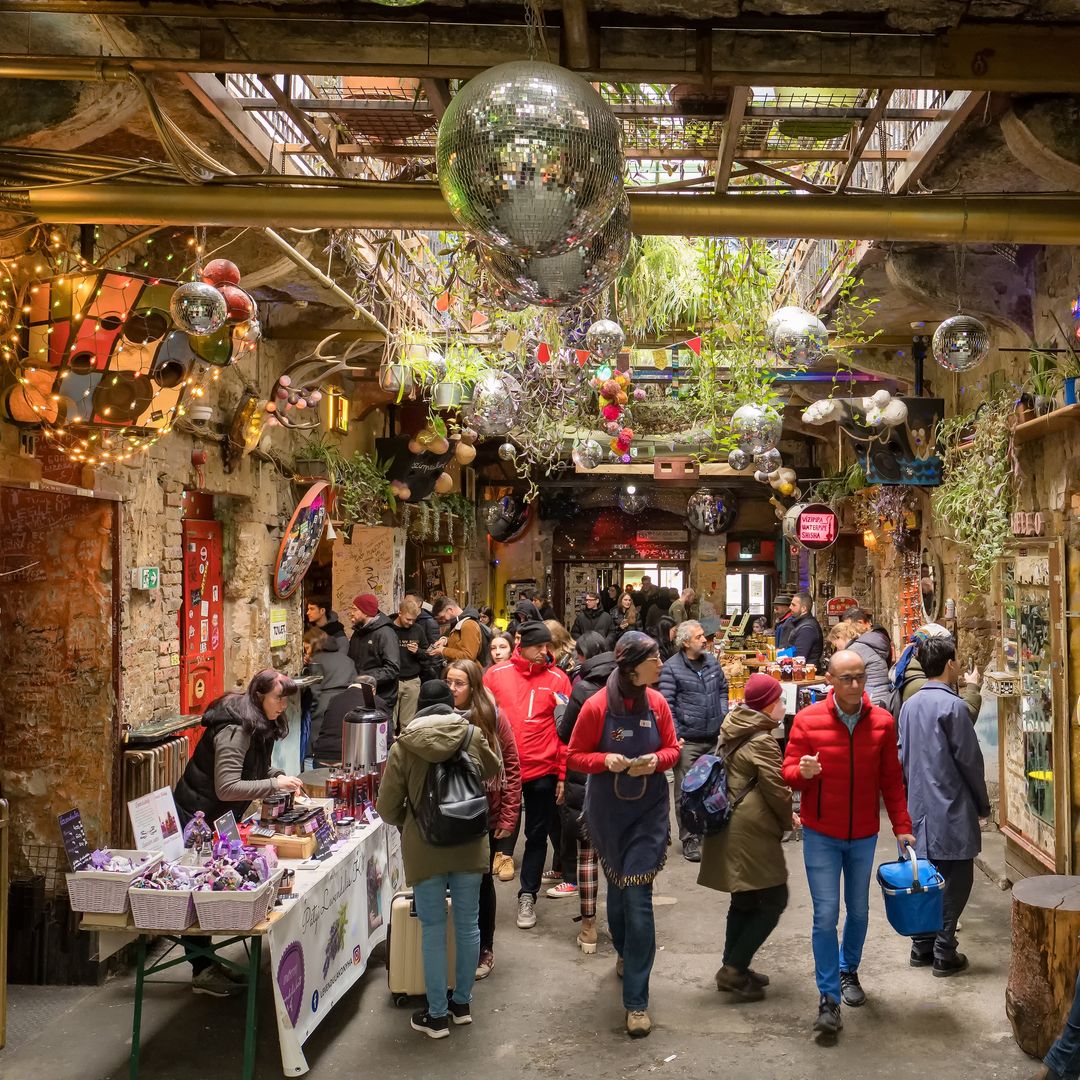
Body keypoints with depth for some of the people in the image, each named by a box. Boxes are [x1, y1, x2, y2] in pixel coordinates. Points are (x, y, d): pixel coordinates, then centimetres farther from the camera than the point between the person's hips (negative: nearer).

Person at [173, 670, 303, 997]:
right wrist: (275, 784, -29)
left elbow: (256, 768, 19)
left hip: (217, 820, 9)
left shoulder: (259, 726, 4)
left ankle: (205, 963, 22)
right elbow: (227, 787, -31)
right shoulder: (235, 730, -26)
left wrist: (278, 775, 0)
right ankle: (202, 973, 5)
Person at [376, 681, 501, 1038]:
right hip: (469, 845, 2)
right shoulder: (472, 734, -2)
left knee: (433, 931, 7)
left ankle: (437, 1015, 16)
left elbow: (387, 808, -4)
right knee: (468, 925, 15)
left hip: (424, 850, -2)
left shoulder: (402, 747, -7)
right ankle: (462, 1003, 28)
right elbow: (492, 771, 18)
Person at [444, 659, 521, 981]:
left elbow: (512, 765, -5)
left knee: (481, 881, 11)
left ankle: (484, 949, 28)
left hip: (485, 815, -1)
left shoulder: (493, 718, -7)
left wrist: (508, 816, -8)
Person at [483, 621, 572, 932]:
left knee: (537, 836, 10)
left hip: (543, 771, 0)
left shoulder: (558, 679, -2)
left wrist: (562, 774, -4)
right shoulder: (495, 674, 0)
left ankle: (527, 896, 25)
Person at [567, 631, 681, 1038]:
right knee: (617, 886, 18)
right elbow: (575, 756, -5)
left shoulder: (657, 702, -6)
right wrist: (606, 760, -23)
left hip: (649, 810, 0)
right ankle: (625, 953, 48)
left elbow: (672, 749, 5)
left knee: (638, 898, -6)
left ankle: (636, 1001, 0)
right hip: (608, 811, 0)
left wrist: (656, 760, -17)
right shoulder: (596, 706, -13)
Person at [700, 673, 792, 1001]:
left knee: (744, 900, 17)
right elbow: (776, 790, -14)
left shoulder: (732, 733, 12)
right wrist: (789, 820, 5)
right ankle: (734, 969, -1)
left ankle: (733, 968, 23)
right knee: (774, 900, -1)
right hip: (752, 831, -9)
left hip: (730, 825, 9)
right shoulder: (762, 741, -15)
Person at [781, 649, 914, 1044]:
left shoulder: (882, 722, -4)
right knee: (826, 915, -5)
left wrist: (902, 826, 3)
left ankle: (848, 971, 41)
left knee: (858, 911, 16)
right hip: (821, 835, -3)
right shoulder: (807, 720, -11)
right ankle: (829, 998, 6)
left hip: (863, 834, 3)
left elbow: (891, 781, 4)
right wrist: (803, 772, -28)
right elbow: (788, 772, -6)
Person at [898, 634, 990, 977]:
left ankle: (922, 947, 21)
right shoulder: (952, 706, -15)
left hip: (920, 807, 7)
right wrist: (983, 804, 1)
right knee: (955, 882, 3)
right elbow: (969, 760, -11)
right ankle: (944, 954, 6)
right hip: (951, 810, -7)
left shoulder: (909, 705, 7)